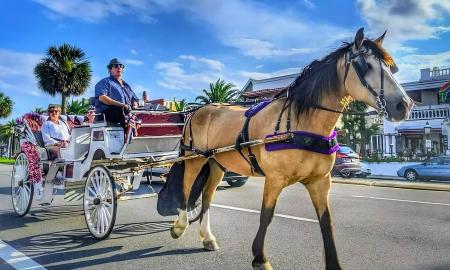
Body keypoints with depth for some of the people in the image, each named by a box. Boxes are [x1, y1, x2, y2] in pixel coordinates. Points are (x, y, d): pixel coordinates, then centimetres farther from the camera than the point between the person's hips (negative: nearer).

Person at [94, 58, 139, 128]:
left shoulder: (126, 85, 31)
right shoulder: (105, 81, 10)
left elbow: (134, 100, 27)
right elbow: (102, 98, -8)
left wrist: (134, 106, 0)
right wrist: (120, 104, -19)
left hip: (127, 112, 7)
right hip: (108, 112, -7)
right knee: (123, 110, -37)